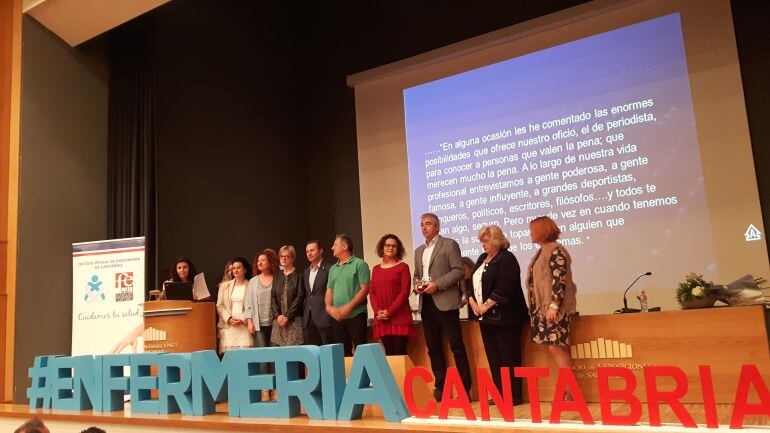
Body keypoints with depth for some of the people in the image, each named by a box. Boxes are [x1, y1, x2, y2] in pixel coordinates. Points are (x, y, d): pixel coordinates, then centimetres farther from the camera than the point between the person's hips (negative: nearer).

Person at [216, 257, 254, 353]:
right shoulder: (225, 286, 14)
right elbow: (220, 306, 9)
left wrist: (243, 320, -11)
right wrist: (229, 318, -5)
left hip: (244, 325, -2)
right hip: (228, 325, 3)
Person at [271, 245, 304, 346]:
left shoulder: (298, 275, 0)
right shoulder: (277, 276, 15)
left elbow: (300, 297, -7)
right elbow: (273, 298, 11)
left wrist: (287, 317, -12)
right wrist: (278, 315, -4)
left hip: (294, 320, -4)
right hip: (279, 321, 4)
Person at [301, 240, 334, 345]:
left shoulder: (329, 269, -4)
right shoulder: (305, 272, 17)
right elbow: (304, 294, 18)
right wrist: (304, 314, 10)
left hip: (324, 318, -6)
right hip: (308, 319, 6)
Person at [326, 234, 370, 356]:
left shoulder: (359, 264, -3)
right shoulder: (333, 268, 17)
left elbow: (365, 289, -10)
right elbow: (329, 290, 18)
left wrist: (348, 307, -16)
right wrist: (329, 307, -2)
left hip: (356, 315, -6)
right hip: (337, 317, 6)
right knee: (343, 351, 9)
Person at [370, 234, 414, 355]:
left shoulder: (403, 267, 2)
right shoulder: (376, 269, 15)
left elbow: (405, 291, -6)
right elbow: (372, 292, 11)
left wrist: (389, 311, -12)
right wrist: (377, 311, -6)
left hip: (399, 317, -3)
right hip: (381, 319, 4)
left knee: (400, 352, -6)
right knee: (389, 352, 3)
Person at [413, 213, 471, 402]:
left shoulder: (449, 244, -1)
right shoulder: (419, 250, 19)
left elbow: (459, 270, -9)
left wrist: (437, 284, -17)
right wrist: (417, 284, 1)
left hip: (445, 302, -6)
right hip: (426, 303, 6)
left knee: (457, 347, -3)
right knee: (433, 348, 9)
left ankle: (465, 388, 4)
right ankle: (440, 387, 18)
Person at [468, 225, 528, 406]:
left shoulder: (506, 259, -9)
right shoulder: (482, 258, 16)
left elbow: (503, 288, -19)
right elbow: (473, 282, 16)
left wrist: (486, 306, -17)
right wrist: (472, 301, 0)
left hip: (504, 316, -8)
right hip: (485, 317, 8)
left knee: (509, 357, -3)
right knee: (493, 357, 10)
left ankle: (515, 395, 6)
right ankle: (500, 394, 17)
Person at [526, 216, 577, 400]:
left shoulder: (556, 250, -9)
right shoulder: (542, 251, 17)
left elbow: (559, 280, -17)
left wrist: (554, 305, -22)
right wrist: (536, 307, 17)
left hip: (553, 308, -9)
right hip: (543, 307, 9)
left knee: (555, 347, -10)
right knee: (558, 348, 6)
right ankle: (567, 388, 9)